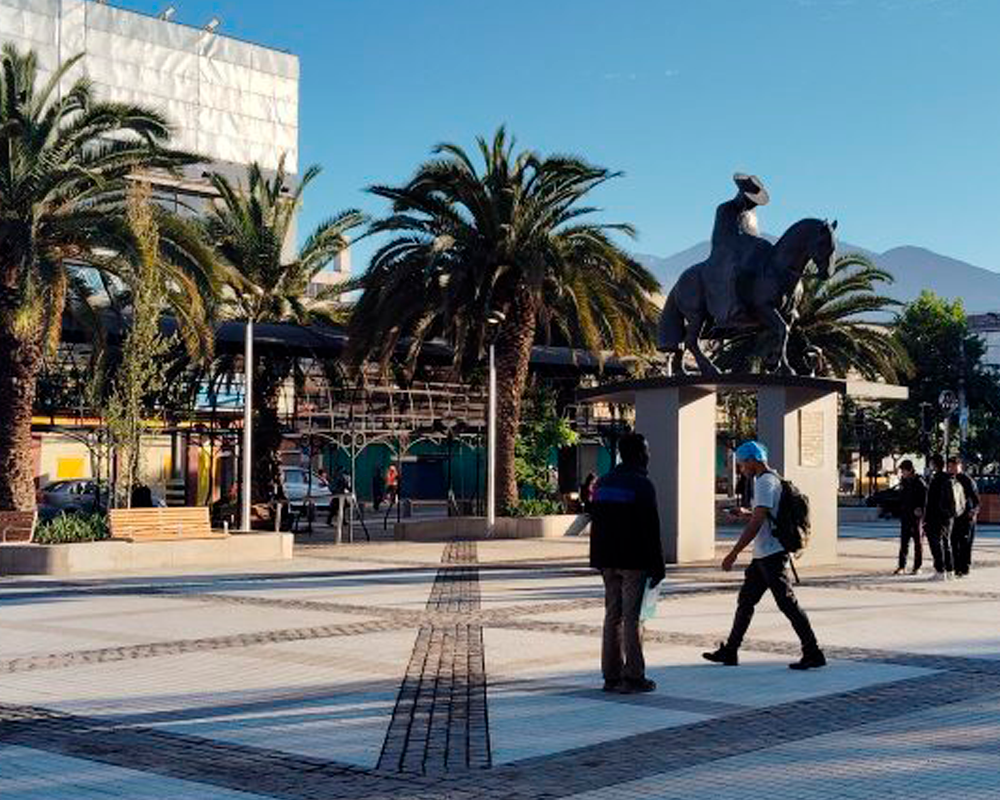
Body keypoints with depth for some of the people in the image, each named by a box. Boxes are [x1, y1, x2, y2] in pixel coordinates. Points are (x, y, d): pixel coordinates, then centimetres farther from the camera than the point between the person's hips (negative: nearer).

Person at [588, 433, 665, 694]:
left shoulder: (603, 482, 12)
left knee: (612, 615, 10)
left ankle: (611, 675, 12)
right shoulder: (641, 485, -11)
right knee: (631, 617, -4)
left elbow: (595, 523, 15)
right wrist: (657, 566, -8)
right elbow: (651, 529, -13)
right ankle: (633, 677, -2)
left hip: (608, 562, 7)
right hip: (633, 561, -7)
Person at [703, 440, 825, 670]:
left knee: (788, 604, -6)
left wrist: (733, 554, -22)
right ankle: (729, 651, 20)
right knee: (745, 601, 13)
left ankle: (813, 654, -1)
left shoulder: (765, 482, -16)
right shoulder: (771, 480, 15)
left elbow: (756, 522, -22)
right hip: (763, 555, 11)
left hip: (771, 554, -11)